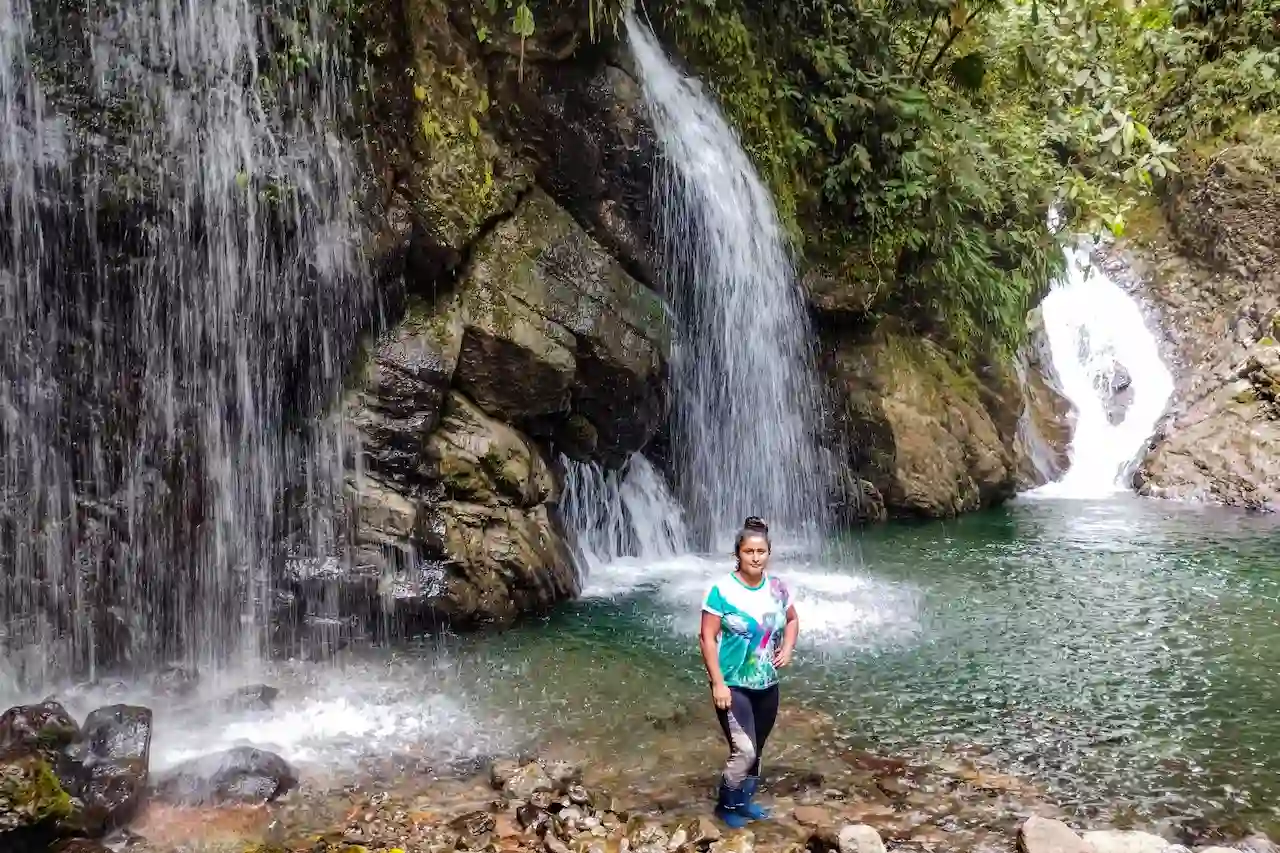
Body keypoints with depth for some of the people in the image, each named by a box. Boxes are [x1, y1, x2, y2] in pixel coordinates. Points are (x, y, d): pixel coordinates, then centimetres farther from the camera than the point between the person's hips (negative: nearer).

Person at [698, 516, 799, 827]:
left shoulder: (777, 588, -1)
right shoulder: (722, 590, -17)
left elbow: (792, 620, 17)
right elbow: (707, 638, -16)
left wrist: (788, 648, -1)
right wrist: (718, 683, -19)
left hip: (767, 685, 5)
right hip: (733, 686, -5)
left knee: (756, 750, 16)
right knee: (744, 751, -11)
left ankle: (745, 800, 37)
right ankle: (726, 805, 13)